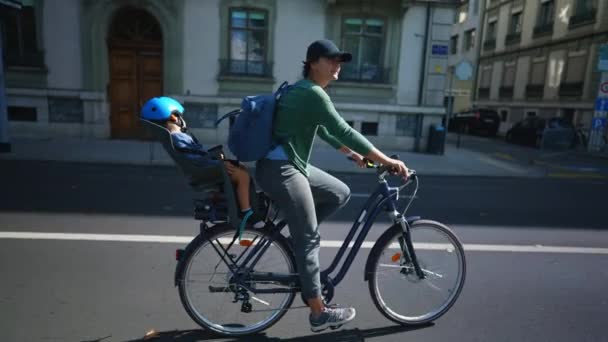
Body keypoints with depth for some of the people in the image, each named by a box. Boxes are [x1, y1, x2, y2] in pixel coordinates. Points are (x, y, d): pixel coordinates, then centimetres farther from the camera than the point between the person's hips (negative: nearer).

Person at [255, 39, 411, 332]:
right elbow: (344, 131, -20)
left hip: (292, 166, 10)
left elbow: (325, 131, 25)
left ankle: (297, 235, 17)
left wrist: (353, 154, 24)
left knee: (340, 193, 14)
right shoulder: (312, 93, -14)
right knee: (310, 240, -4)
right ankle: (320, 314, 9)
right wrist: (387, 161, -17)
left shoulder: (303, 90, 17)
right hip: (281, 170, -10)